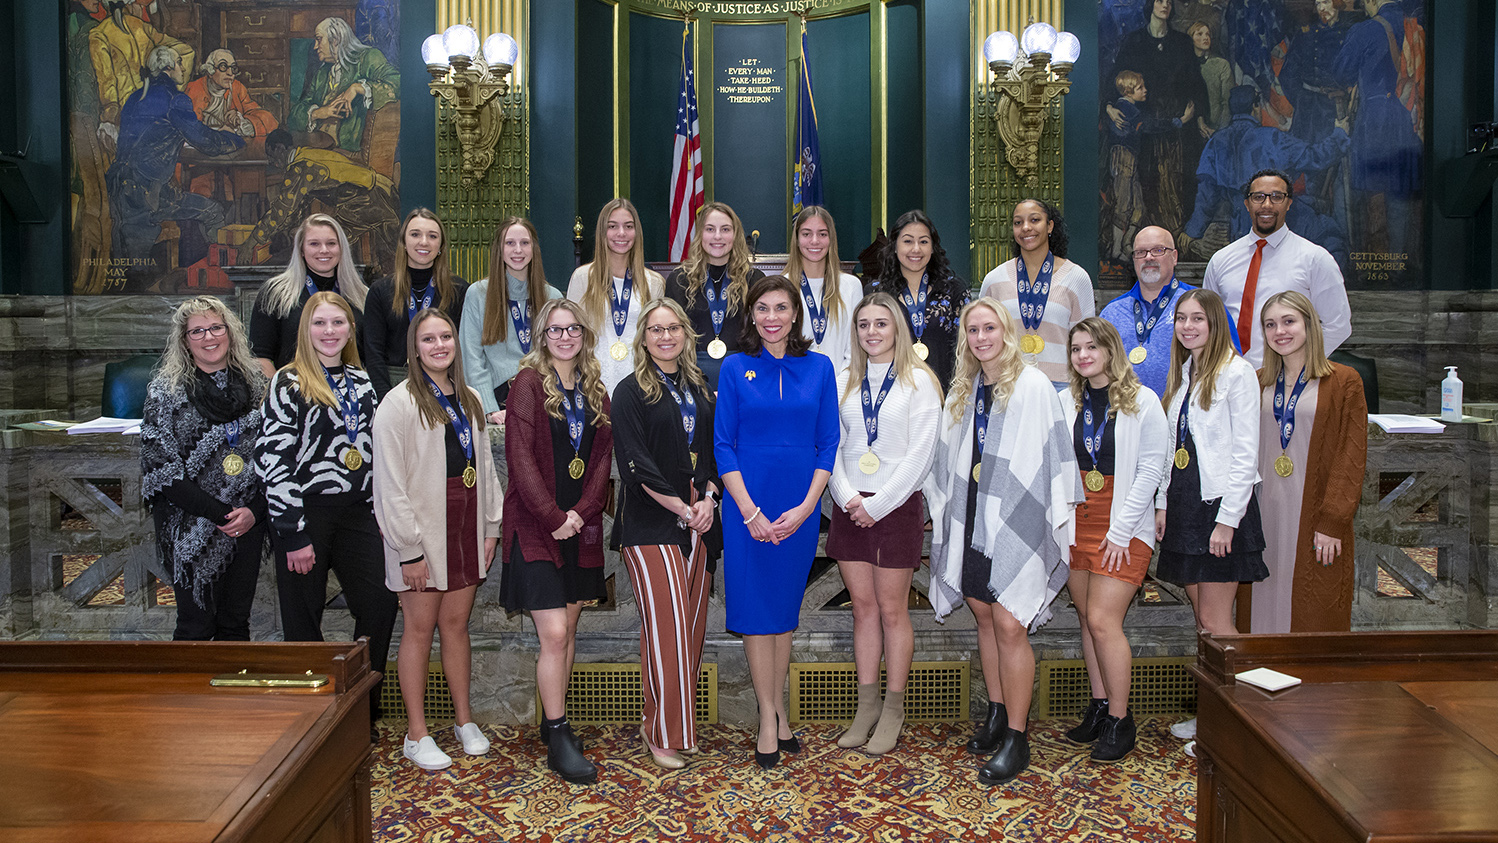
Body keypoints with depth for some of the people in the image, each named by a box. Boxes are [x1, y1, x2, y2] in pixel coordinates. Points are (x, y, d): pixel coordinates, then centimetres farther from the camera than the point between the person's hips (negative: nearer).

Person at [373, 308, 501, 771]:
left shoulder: (469, 400, 11)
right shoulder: (400, 404, -9)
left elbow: (484, 465, 15)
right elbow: (391, 482, -13)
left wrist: (491, 525, 9)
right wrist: (409, 548, -15)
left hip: (465, 525, 5)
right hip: (422, 529, -5)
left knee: (456, 623, 12)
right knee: (420, 628, 2)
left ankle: (465, 720, 22)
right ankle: (417, 735, 12)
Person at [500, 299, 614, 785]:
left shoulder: (595, 391, 11)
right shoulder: (528, 383, -5)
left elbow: (602, 457, 6)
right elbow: (520, 455, -12)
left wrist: (581, 512, -8)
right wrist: (553, 517, -16)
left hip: (580, 527, 5)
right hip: (535, 526, -5)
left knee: (568, 631, 11)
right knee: (554, 635, -8)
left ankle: (553, 721, 24)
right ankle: (558, 740, 2)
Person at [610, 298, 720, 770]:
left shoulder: (700, 389, 16)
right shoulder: (631, 392, -1)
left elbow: (713, 451, 16)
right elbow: (636, 464, -9)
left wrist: (708, 499, -2)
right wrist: (682, 508, -11)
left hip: (698, 520, 6)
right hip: (651, 523, -5)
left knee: (693, 624, 6)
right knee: (666, 625, -9)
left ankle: (682, 722, 16)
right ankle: (662, 733, 0)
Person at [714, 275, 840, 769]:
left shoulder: (819, 368, 3)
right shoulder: (735, 368, -1)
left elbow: (829, 444, 3)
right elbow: (723, 445, -3)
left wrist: (805, 507, -8)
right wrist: (751, 512, -12)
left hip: (801, 507, 2)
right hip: (748, 505, -1)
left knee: (785, 608, 11)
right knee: (757, 608, 2)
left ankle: (778, 710, 22)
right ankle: (769, 718, 11)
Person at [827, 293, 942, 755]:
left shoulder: (918, 381, -2)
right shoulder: (847, 383, 11)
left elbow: (920, 454, -8)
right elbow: (832, 445, 9)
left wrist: (878, 505, -12)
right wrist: (847, 497, -7)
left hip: (897, 505, -4)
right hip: (850, 507, 4)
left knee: (892, 609, 0)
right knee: (862, 606, 7)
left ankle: (893, 709, 10)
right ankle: (866, 706, 15)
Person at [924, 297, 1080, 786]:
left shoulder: (1033, 387, -7)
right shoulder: (963, 391, 12)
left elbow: (1054, 452, -7)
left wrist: (1059, 515, -8)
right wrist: (940, 503, 22)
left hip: (1017, 520, -6)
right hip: (972, 520, 6)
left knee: (1009, 625, -9)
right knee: (984, 617, 11)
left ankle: (1016, 740, -1)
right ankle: (997, 713, 25)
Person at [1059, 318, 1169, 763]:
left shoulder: (1142, 401, -6)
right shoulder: (1069, 402, 7)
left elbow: (1151, 469, -8)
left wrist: (1120, 530, -12)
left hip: (1123, 526, -5)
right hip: (1078, 520, 5)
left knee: (1103, 619, -10)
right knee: (1086, 617, 9)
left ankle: (1120, 720, 2)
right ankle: (1099, 707, 21)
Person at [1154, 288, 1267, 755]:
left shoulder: (1236, 372, -9)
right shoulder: (1182, 374, 14)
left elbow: (1245, 453, -13)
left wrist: (1227, 519, -16)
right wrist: (1162, 503, 10)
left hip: (1219, 504, -7)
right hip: (1183, 503, 7)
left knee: (1215, 622, -5)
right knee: (1202, 619, 12)